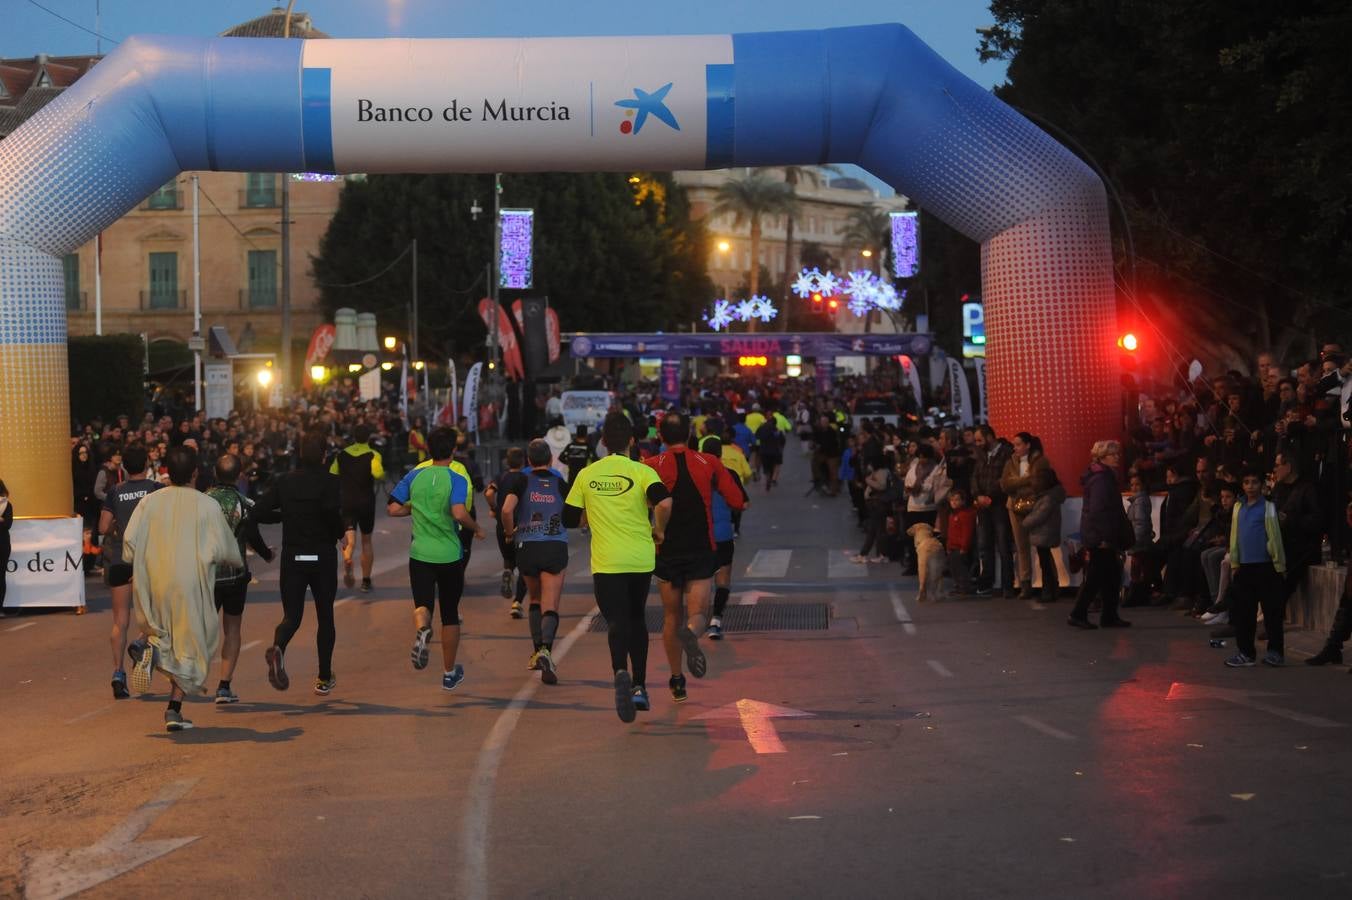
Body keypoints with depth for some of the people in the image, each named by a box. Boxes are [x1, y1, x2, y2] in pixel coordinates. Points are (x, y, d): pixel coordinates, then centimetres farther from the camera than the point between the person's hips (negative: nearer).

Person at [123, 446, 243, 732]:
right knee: (189, 644, 8)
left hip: (155, 582, 3)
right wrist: (238, 561, 20)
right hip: (191, 584, -2)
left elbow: (130, 540, -2)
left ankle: (152, 647, -11)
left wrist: (134, 568, 16)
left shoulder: (150, 501, -1)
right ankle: (174, 709, 2)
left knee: (163, 629, 25)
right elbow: (223, 549, -2)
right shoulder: (208, 506, -7)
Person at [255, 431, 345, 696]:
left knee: (291, 615, 5)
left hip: (292, 557, 2)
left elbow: (260, 511, -3)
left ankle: (278, 648, -30)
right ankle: (324, 679, 17)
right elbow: (332, 511, -26)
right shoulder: (329, 481, -8)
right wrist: (341, 531, -6)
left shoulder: (285, 481, 3)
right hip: (322, 557, -2)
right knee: (325, 616, 13)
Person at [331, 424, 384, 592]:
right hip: (366, 501, -1)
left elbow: (332, 475, 10)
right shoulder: (373, 455, -6)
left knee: (349, 537, -8)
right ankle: (366, 581, 20)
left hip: (345, 500, 1)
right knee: (366, 540, 15)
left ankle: (347, 560, -43)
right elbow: (378, 473, -24)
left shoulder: (342, 454, 5)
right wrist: (382, 474, -2)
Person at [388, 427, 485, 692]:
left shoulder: (415, 476, 1)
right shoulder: (456, 480, -10)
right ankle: (449, 674, 23)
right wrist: (476, 529, -7)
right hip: (450, 556, -1)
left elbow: (393, 509, 0)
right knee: (450, 614, 13)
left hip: (420, 554, 1)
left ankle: (421, 630, -36)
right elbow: (459, 513, -25)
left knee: (423, 604, 2)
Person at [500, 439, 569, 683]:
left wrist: (510, 533, 1)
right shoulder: (560, 483, 3)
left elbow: (507, 510, -15)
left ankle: (537, 651, 20)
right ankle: (546, 650, -27)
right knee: (550, 607, -4)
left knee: (535, 600, 22)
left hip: (527, 547, 1)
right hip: (556, 548, -1)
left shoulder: (523, 481, -1)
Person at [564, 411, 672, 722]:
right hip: (641, 559, 1)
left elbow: (569, 519, 8)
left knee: (616, 621, -5)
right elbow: (664, 502, -20)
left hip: (605, 562, -1)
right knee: (637, 619, 18)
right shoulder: (642, 472, -3)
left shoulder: (586, 475, 3)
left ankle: (621, 672, -34)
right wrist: (659, 530, -2)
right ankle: (639, 687, 20)